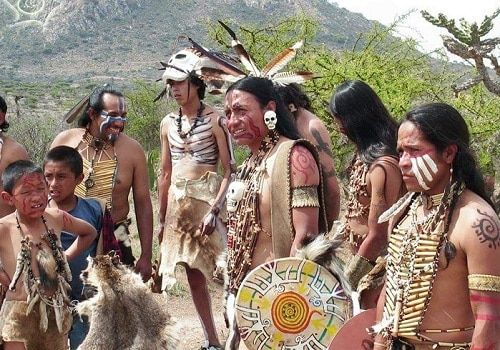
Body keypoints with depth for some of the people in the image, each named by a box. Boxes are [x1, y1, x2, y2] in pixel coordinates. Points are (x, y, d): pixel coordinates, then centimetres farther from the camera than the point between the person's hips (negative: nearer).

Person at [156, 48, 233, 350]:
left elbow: (229, 170, -10)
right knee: (194, 277, 10)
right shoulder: (168, 124, 10)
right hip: (178, 204, 6)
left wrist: (214, 209, -20)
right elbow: (165, 173, 15)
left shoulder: (214, 120, -8)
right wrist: (163, 219, 13)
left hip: (208, 200, -6)